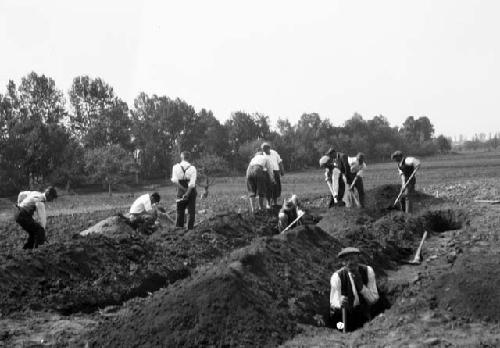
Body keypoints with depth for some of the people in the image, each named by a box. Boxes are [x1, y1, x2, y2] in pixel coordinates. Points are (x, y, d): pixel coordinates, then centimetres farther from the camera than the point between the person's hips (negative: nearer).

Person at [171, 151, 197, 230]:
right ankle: (190, 229, 5)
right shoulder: (192, 168, -7)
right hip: (191, 192, -1)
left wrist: (183, 189, -14)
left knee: (180, 212, 12)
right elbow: (192, 183, -16)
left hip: (181, 192, 1)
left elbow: (174, 180, -16)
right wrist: (187, 193, -16)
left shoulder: (176, 167, -5)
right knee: (191, 212, 7)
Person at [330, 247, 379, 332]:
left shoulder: (368, 271, -12)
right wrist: (340, 303, -46)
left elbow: (374, 299, -11)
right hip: (344, 313, -1)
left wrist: (361, 287, -29)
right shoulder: (337, 277, -18)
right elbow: (333, 302, -22)